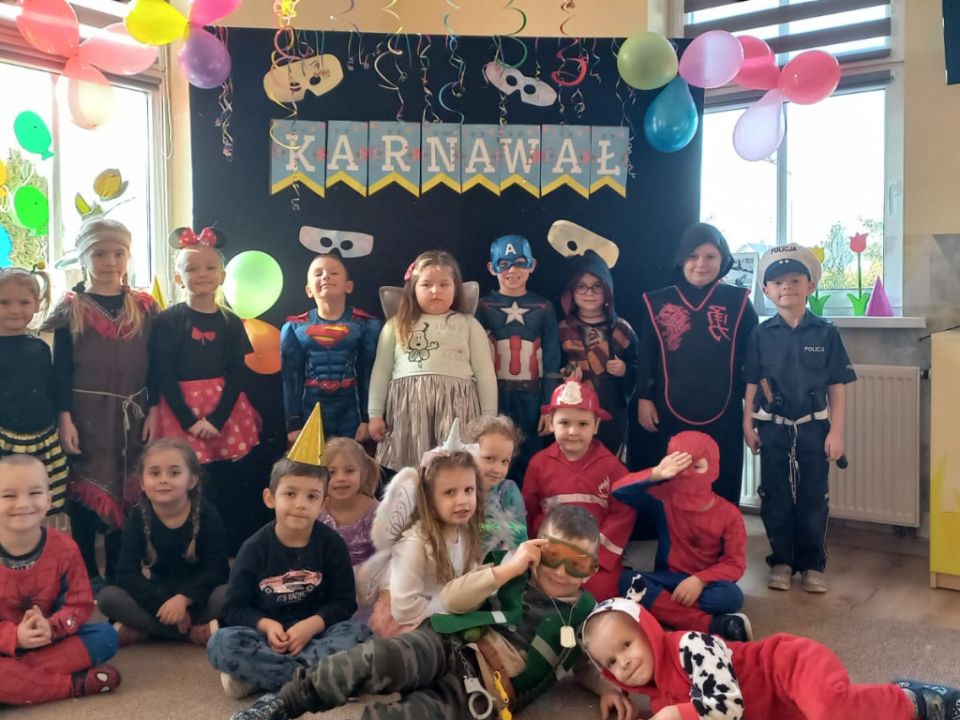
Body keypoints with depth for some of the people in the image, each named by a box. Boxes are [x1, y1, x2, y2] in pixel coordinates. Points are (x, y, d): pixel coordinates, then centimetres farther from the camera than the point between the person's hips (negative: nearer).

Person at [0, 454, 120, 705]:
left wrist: (50, 628, -24)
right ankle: (74, 684, -27)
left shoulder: (64, 547, -6)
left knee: (105, 636, -21)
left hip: (50, 641, 3)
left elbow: (80, 604, -5)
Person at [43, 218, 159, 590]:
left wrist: (153, 410, 0)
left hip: (133, 414, 2)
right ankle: (88, 573, 19)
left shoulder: (144, 306, 4)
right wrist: (64, 418, -8)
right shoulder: (71, 308, -1)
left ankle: (120, 571, 21)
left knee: (128, 491, 8)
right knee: (86, 492, 5)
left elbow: (154, 365, 5)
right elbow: (60, 369, -2)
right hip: (86, 412, -2)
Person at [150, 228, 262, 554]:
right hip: (181, 413, -2)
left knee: (233, 491, 4)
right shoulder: (167, 321, -2)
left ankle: (234, 561, 17)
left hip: (227, 414, 2)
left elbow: (237, 376, 1)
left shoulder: (231, 322, 5)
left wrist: (217, 419, -11)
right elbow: (164, 376, -6)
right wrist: (190, 421, -13)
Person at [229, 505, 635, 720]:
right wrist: (507, 569, -13)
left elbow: (579, 661, 27)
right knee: (377, 659, -34)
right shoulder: (513, 568, 7)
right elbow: (451, 600, -2)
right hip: (450, 649, 1)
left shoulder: (584, 613, 11)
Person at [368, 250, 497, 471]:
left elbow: (485, 373, 9)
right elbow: (381, 371, 14)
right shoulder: (396, 325, 15)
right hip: (408, 404, 1)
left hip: (455, 404, -1)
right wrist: (375, 414, 7)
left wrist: (489, 418, 3)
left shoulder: (469, 324, 12)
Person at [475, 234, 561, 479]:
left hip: (531, 398, 1)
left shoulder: (544, 308, 4)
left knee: (529, 464, 7)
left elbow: (552, 361, 4)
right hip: (494, 396, -1)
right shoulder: (483, 306, 2)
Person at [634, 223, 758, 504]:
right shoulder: (658, 302, 4)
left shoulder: (738, 302, 2)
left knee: (719, 492, 5)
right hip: (668, 415, 1)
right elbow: (645, 357, 7)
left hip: (722, 417, 0)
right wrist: (644, 398, 1)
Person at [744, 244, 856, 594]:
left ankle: (812, 564, 19)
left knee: (814, 497, 6)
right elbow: (752, 383, 2)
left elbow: (837, 386, -2)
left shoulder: (825, 332, -3)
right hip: (772, 427, 1)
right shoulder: (762, 334, -1)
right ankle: (781, 561, 20)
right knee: (775, 497, 8)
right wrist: (748, 424, -2)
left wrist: (836, 431, -6)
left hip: (813, 426, 0)